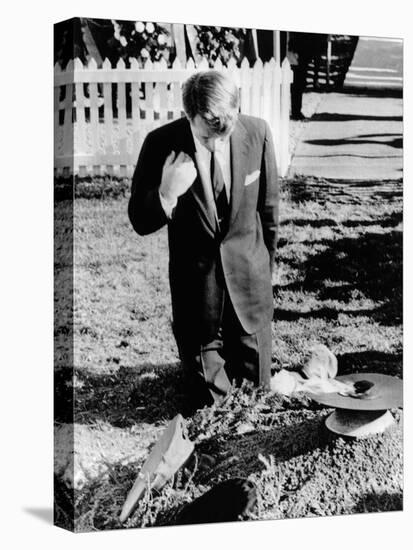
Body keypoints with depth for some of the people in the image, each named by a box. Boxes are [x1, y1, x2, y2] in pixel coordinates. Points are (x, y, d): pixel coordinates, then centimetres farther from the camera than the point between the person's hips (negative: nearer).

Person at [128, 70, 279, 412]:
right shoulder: (161, 144, -17)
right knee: (206, 399, 10)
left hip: (248, 277, 1)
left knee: (256, 389, 16)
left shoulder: (257, 133, -13)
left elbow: (269, 204, 3)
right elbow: (140, 223, -9)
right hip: (195, 284, -1)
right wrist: (165, 195, -31)